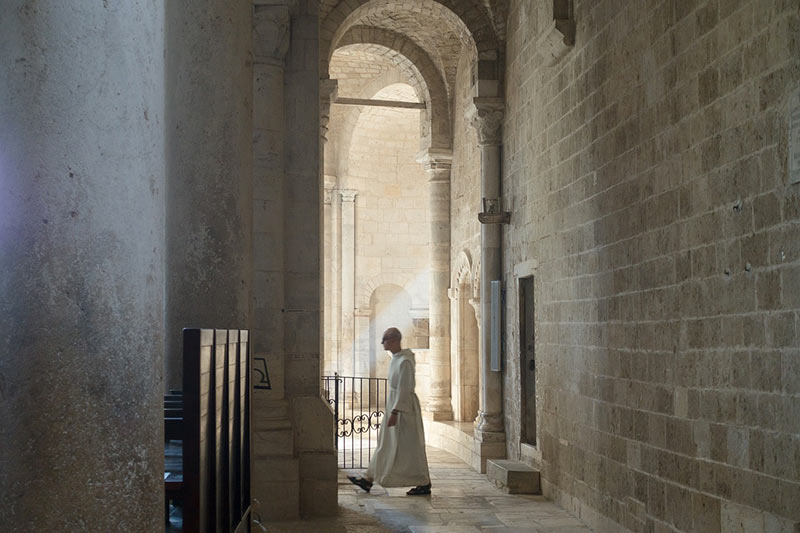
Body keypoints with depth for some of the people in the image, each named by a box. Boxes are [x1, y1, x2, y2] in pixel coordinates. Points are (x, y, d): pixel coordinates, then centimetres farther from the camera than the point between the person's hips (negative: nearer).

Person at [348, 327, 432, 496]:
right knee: (385, 444, 11)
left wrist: (394, 413, -24)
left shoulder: (404, 362, -20)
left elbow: (404, 389, -23)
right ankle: (368, 480, 15)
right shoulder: (396, 358, 10)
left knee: (411, 447, -2)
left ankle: (424, 484, 8)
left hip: (404, 406, -10)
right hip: (395, 405, 10)